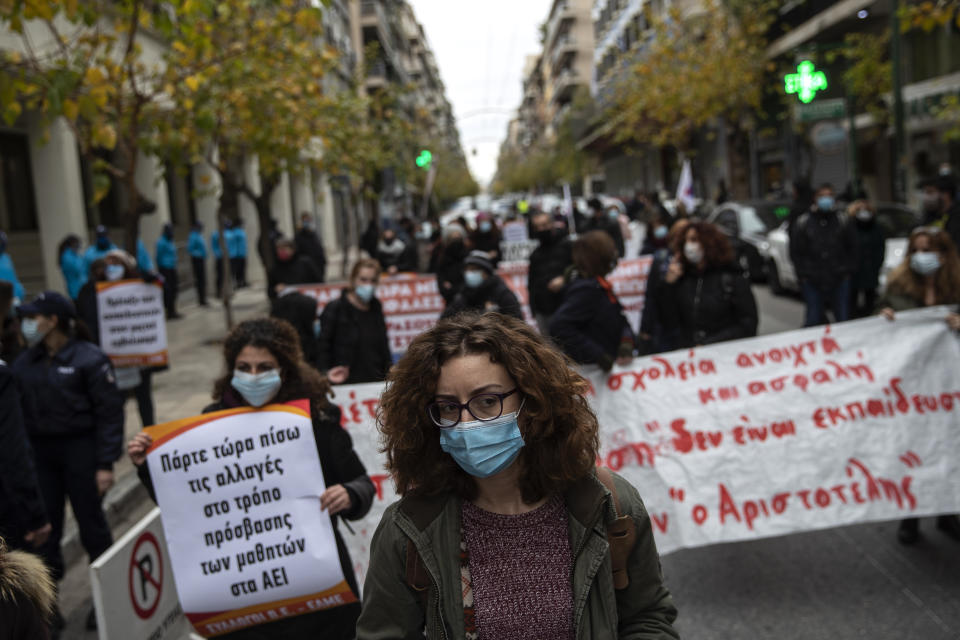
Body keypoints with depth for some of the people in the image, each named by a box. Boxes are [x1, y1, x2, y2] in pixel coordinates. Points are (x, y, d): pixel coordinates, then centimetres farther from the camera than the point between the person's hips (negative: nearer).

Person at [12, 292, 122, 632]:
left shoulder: (89, 358, -10)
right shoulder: (25, 362, 4)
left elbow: (110, 414, -11)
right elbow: (18, 413, 7)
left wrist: (105, 464, -15)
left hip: (80, 450, -4)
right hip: (39, 453, 4)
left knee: (91, 526, 6)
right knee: (43, 529, 6)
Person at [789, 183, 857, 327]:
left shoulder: (843, 221, 7)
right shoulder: (803, 222, 2)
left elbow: (852, 249, 10)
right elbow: (795, 252, 3)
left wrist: (848, 270, 1)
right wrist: (803, 274, -4)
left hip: (840, 281, 1)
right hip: (812, 282, -1)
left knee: (843, 319, 6)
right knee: (812, 321, 2)